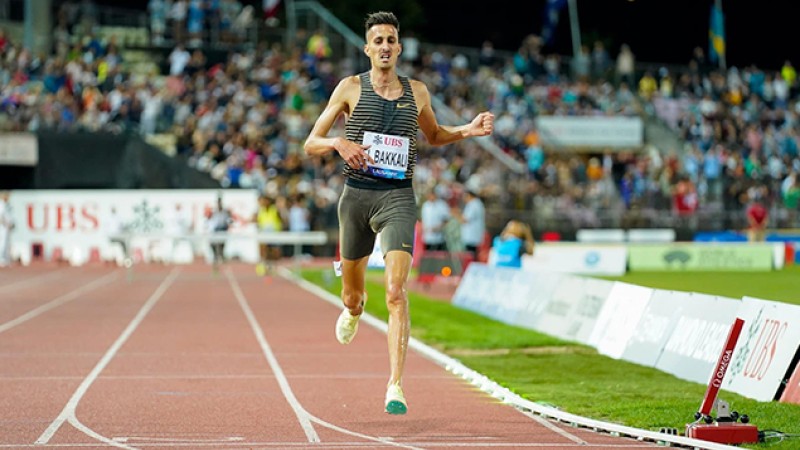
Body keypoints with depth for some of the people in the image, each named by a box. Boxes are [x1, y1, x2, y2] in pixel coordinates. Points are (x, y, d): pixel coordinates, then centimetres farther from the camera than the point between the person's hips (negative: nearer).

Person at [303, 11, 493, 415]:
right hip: (357, 196, 0)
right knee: (352, 296, 15)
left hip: (398, 198, 0)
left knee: (396, 293, -19)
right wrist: (339, 143, -18)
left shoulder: (417, 92, 9)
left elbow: (434, 135, 28)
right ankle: (353, 310, 55)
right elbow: (310, 144, 3)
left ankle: (395, 387, -21)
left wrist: (468, 130, 10)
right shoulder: (351, 88, 2)